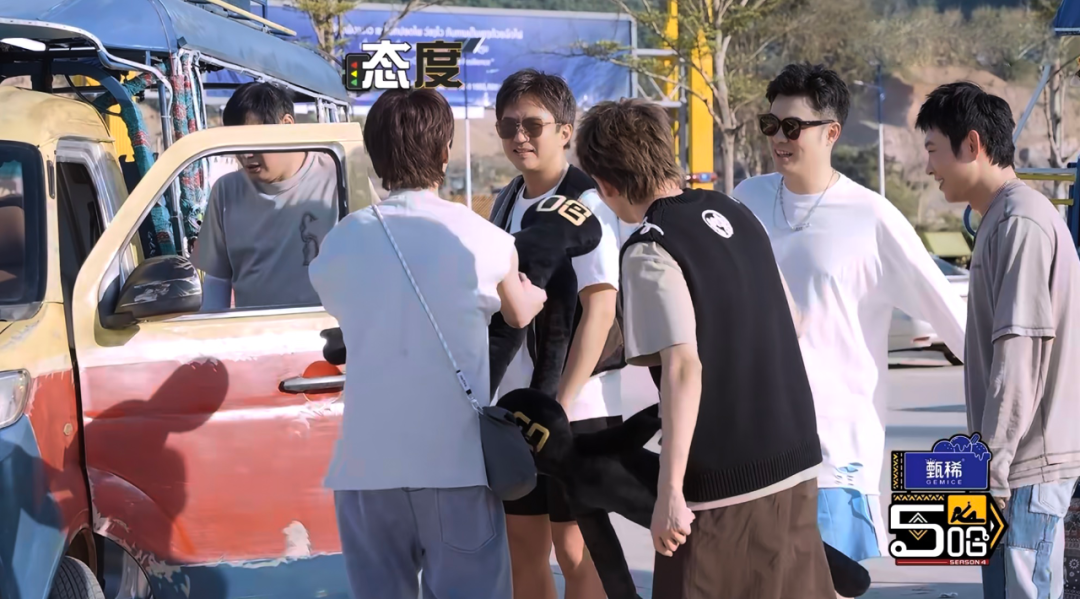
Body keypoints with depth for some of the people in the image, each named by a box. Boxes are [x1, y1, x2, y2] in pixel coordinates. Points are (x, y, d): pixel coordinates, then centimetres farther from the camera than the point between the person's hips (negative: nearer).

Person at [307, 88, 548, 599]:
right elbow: (518, 314, 14)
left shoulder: (340, 242, 2)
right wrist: (538, 292, 39)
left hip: (366, 465, 2)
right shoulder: (479, 237, -4)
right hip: (456, 463, -2)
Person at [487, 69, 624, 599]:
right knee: (523, 544, 11)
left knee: (574, 547, -1)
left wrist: (560, 406, -23)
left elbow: (600, 311, -20)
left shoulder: (586, 204, -13)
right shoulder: (507, 203, 9)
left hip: (577, 406, -7)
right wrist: (497, 396, 14)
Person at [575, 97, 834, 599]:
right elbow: (788, 322, 18)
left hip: (720, 483, -7)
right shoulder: (736, 215, 9)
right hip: (795, 463, 8)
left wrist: (669, 491, -22)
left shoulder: (650, 251, -14)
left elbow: (684, 368, -23)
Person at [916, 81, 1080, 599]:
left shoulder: (1021, 224, -15)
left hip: (1027, 464, -10)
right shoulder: (1002, 220, 16)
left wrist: (988, 475, -20)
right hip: (1024, 463, 10)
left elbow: (1019, 359, -20)